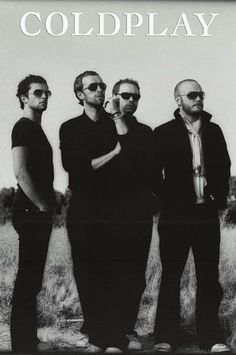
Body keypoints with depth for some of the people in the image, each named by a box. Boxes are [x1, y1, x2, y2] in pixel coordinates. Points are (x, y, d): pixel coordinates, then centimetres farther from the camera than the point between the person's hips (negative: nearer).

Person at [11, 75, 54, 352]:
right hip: (31, 212, -10)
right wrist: (41, 206, -14)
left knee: (31, 278, 13)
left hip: (39, 213, 10)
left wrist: (47, 206, 14)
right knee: (28, 279, -6)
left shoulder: (36, 129, 20)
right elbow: (20, 172, -19)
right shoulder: (23, 127, -9)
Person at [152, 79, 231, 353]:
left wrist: (220, 197, 3)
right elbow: (154, 173, 0)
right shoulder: (164, 133, 1)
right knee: (171, 276, 5)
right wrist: (168, 200, -5)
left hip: (207, 212, 3)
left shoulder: (213, 131, 11)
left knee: (209, 277, 6)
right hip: (176, 215, -3)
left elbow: (224, 167, 14)